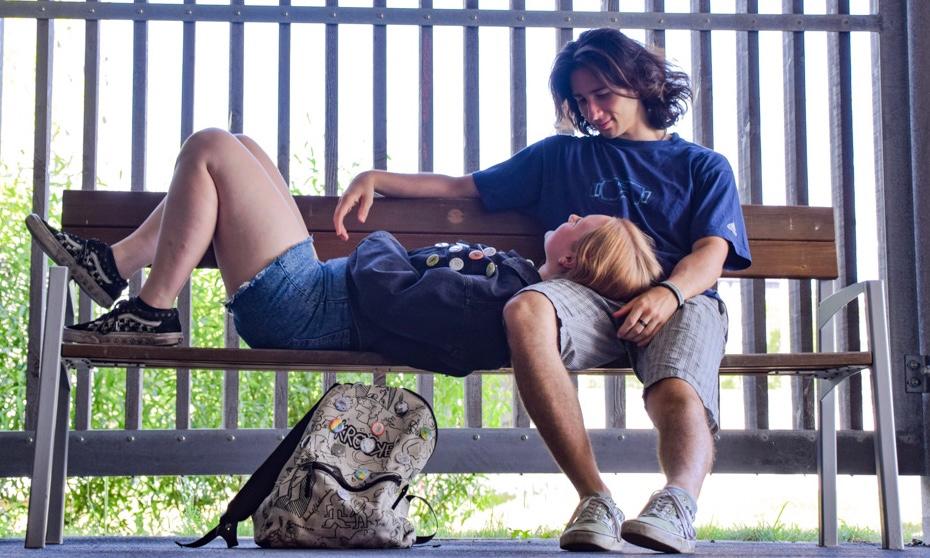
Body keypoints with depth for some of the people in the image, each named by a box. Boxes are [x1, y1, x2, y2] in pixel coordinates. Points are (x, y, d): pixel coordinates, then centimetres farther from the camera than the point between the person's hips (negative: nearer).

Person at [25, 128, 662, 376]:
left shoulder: (493, 301, -30)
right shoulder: (520, 276, -1)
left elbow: (387, 293, -30)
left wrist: (378, 241, -10)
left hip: (296, 311, -9)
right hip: (316, 288, 9)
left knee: (209, 148, -9)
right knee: (234, 147, 18)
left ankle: (152, 312, 2)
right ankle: (115, 264, 22)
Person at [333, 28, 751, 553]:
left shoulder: (704, 167, 26)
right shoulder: (561, 156, 33)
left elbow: (711, 253, 8)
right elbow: (462, 186, 32)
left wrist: (669, 292, -16)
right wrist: (376, 179, 16)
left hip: (679, 300, 0)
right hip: (589, 297, 1)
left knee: (679, 394, -36)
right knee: (526, 309, -37)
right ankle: (595, 499, -44)